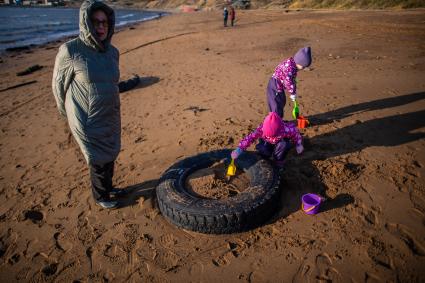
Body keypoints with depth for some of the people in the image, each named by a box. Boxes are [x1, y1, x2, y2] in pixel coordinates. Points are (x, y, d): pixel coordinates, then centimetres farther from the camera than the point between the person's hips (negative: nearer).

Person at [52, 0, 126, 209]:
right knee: (98, 160, 8)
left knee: (110, 155, 19)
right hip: (88, 121, -5)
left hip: (111, 117, 6)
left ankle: (107, 188, 44)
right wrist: (68, 113, 8)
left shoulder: (112, 52, 1)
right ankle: (100, 196, 33)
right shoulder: (70, 51, -16)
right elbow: (59, 85, -3)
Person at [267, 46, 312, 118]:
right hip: (275, 87, -10)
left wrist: (294, 92, 11)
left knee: (282, 102, 20)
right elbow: (288, 81, -28)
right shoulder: (289, 67, -27)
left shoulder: (293, 65, 4)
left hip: (279, 86, 10)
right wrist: (292, 93, -17)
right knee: (277, 105, -2)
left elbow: (293, 79, 13)